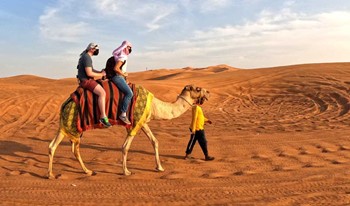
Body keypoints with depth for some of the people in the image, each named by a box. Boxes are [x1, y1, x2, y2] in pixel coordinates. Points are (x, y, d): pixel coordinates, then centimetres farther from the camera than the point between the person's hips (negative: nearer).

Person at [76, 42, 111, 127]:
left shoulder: (85, 56, 17)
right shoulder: (87, 58, -17)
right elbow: (89, 73, -24)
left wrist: (100, 72, 12)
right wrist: (101, 74, -11)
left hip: (86, 80, 11)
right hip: (86, 81, -11)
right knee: (102, 93, -24)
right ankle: (103, 117, -26)